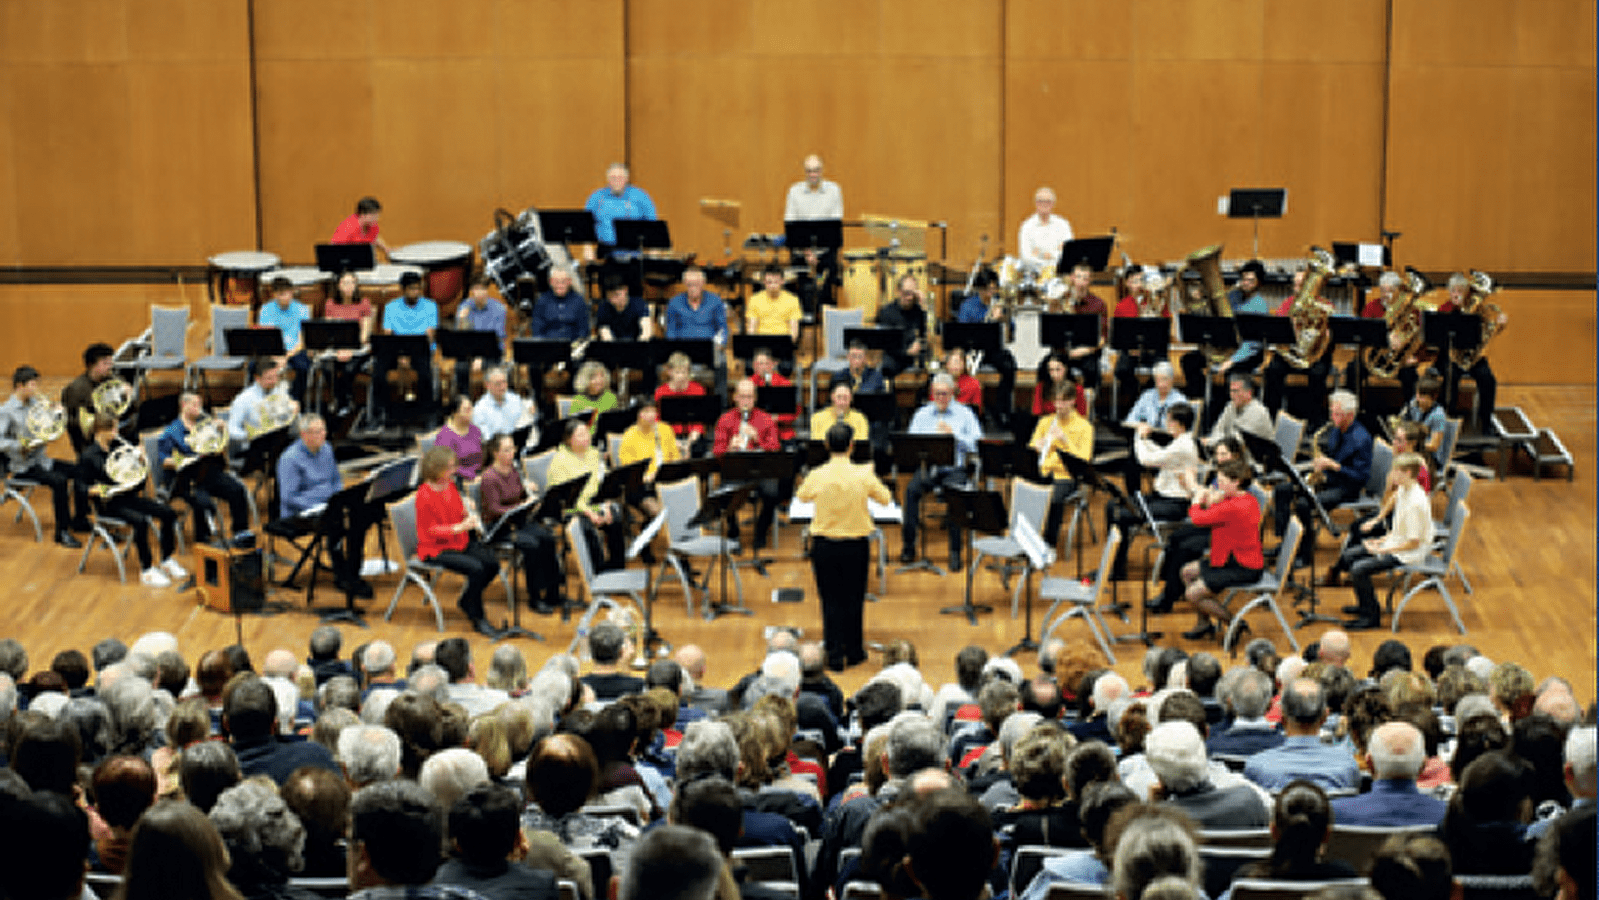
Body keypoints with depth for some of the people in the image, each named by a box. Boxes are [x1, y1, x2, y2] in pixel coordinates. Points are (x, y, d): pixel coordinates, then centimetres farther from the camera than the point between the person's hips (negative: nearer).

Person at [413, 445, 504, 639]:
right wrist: (460, 527, -29)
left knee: (493, 563, -11)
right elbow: (431, 531, -18)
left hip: (460, 542, 8)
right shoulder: (424, 496, -18)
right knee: (476, 568, -27)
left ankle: (467, 601, 12)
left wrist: (469, 517, -7)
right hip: (436, 549, -8)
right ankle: (477, 619, -12)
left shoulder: (450, 485, 6)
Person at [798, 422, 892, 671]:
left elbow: (802, 496, 9)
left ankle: (835, 655, 8)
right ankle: (854, 651, 26)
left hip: (824, 546, 0)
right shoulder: (863, 475, -13)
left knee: (831, 600, 8)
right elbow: (885, 499, 3)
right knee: (853, 599, 15)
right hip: (855, 545, 0)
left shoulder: (817, 476, -12)